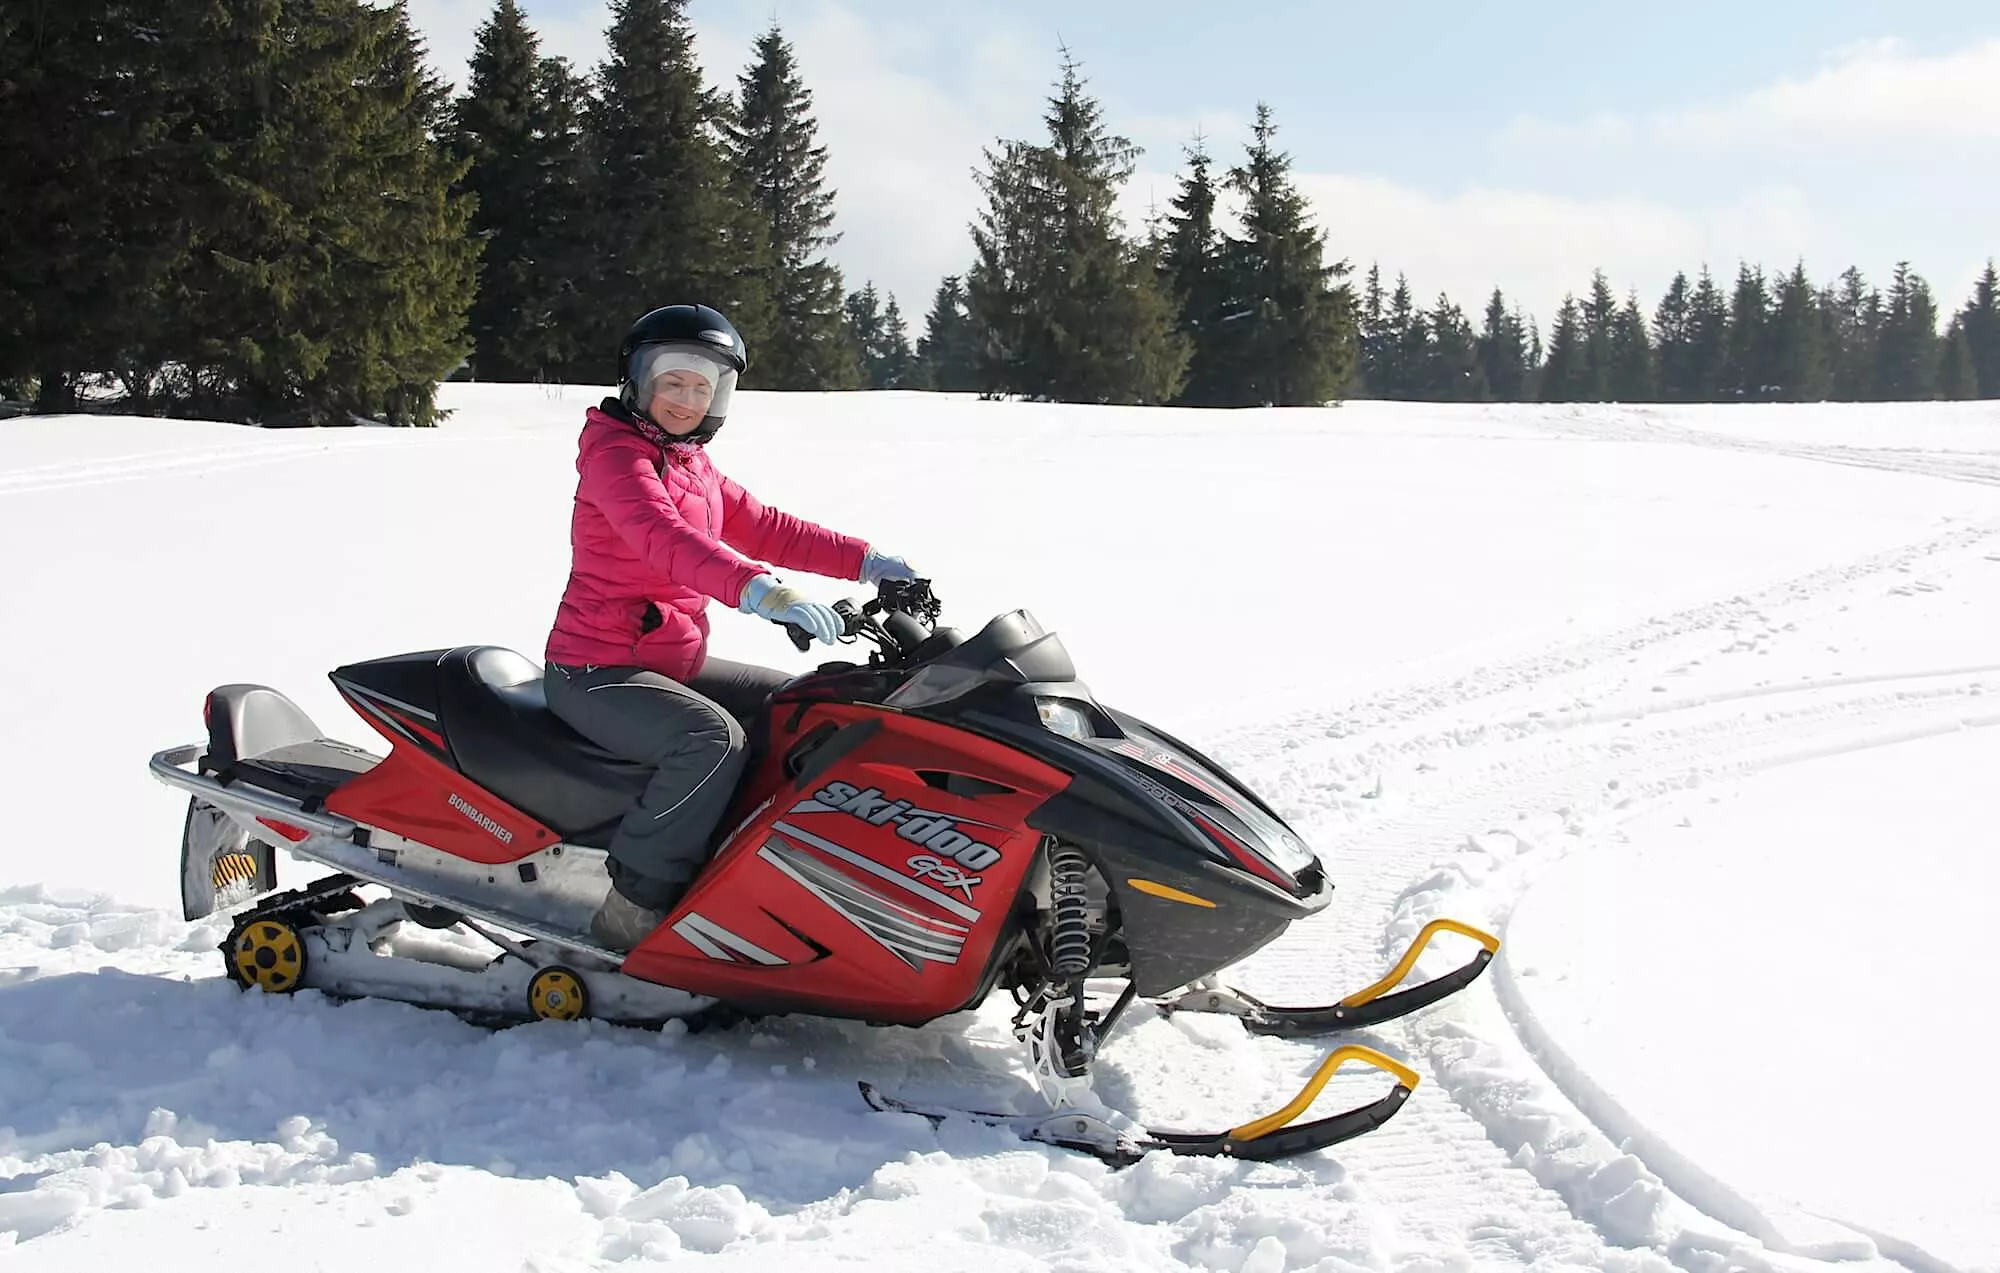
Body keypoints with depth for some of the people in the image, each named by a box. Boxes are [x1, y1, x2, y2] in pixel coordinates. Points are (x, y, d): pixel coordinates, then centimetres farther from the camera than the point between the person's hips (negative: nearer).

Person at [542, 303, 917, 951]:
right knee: (713, 738, -32)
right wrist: (759, 589, -49)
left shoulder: (695, 466, 15)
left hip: (675, 661, 10)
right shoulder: (615, 453, -16)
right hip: (595, 671, -10)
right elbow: (662, 537, -34)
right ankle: (634, 908, -25)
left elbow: (764, 529, 17)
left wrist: (862, 560, 5)